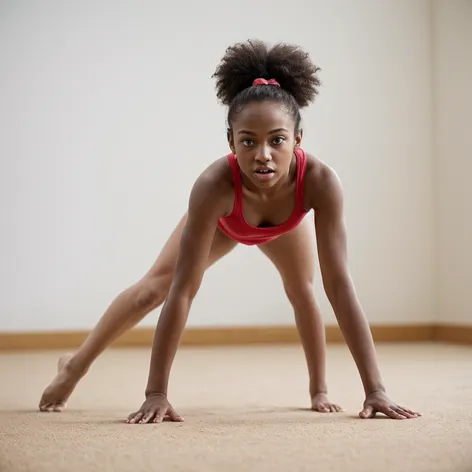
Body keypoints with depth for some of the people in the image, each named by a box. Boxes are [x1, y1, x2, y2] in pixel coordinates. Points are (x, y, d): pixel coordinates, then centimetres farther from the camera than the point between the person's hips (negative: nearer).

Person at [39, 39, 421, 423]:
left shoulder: (320, 180, -47)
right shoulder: (214, 186, -49)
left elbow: (339, 284, -45)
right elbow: (182, 290, -47)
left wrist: (375, 388, -47)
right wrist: (156, 392, -47)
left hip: (285, 223, 1)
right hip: (224, 219, -1)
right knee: (153, 288, 5)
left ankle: (319, 389, 27)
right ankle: (76, 365, 25)